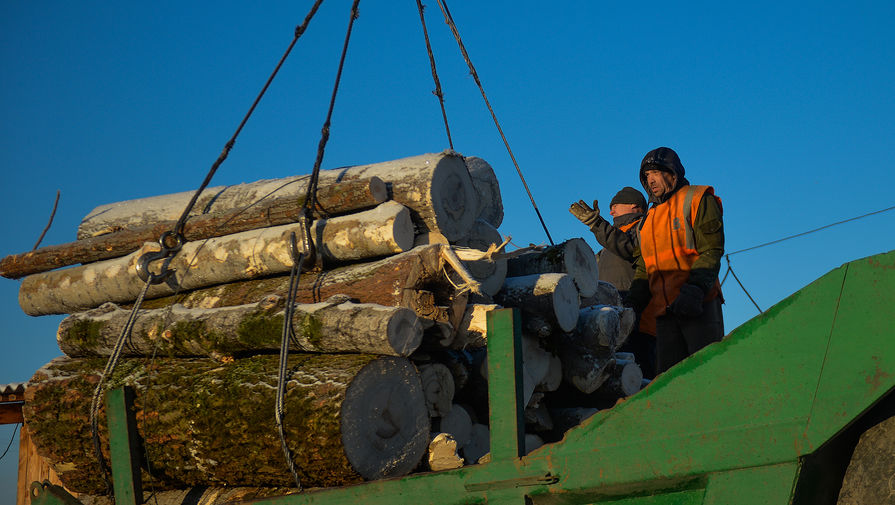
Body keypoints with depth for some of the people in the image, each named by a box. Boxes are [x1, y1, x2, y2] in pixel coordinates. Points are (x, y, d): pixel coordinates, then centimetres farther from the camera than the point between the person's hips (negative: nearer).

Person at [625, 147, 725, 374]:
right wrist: (631, 304, 6)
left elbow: (711, 251, -6)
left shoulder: (698, 200, 5)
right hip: (664, 310, 6)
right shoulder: (648, 220, 24)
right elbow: (643, 268, 23)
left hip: (699, 305, -6)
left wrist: (695, 290, -20)